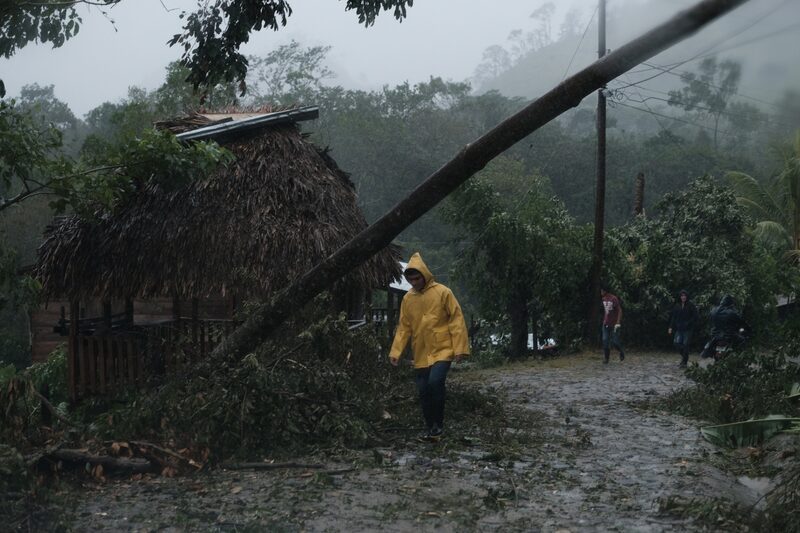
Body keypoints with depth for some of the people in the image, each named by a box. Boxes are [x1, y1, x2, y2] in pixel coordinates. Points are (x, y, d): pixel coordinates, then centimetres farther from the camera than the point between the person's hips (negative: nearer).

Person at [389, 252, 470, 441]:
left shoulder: (442, 292, -7)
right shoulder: (407, 298, 6)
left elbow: (456, 320, -7)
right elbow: (403, 327, 9)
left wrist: (459, 348, -13)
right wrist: (395, 351, -1)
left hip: (442, 350, -5)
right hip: (421, 354, 5)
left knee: (435, 382, -22)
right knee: (423, 391, 5)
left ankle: (438, 424, -6)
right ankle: (430, 428, 20)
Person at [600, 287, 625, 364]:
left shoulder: (614, 299, -14)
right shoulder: (604, 299, 7)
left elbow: (620, 310, -14)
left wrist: (618, 322, -21)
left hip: (614, 325, -6)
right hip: (606, 324, 6)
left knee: (615, 341, -2)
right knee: (605, 341, -3)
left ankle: (621, 352, 27)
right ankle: (605, 359, 2)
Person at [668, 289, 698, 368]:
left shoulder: (691, 306, -3)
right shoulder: (677, 306, 9)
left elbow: (694, 317, -5)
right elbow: (673, 317, 12)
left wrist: (688, 324, -16)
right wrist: (671, 327, 5)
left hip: (688, 329, -4)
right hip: (679, 328, 4)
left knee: (685, 344, -4)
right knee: (676, 342, -10)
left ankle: (684, 362, 6)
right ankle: (683, 355, 17)